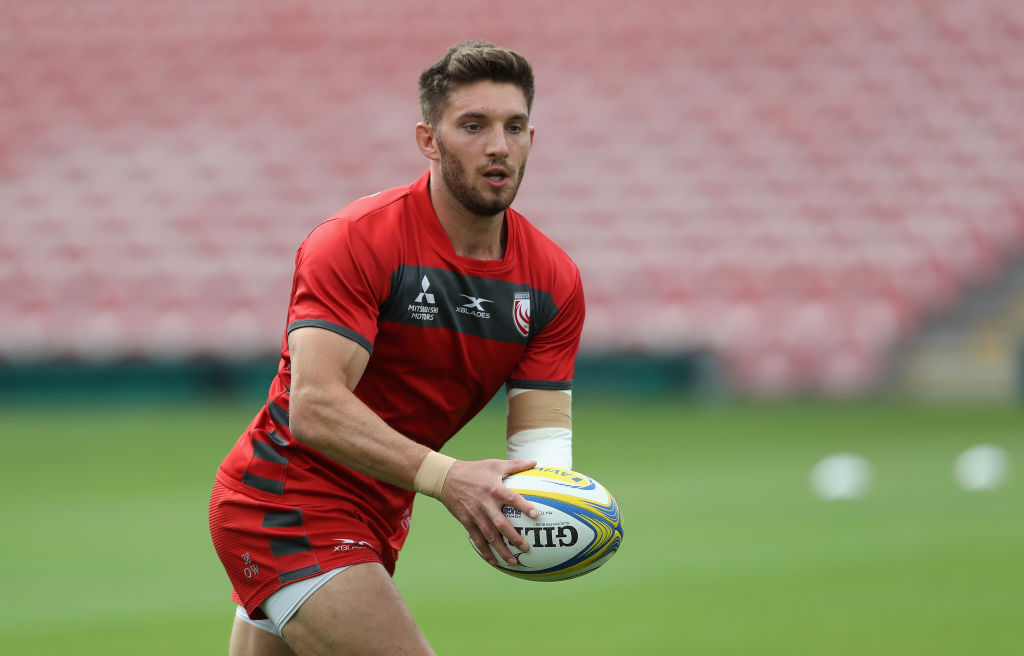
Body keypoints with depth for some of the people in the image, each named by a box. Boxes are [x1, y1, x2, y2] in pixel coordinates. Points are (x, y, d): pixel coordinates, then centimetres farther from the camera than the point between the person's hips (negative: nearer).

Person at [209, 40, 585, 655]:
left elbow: (540, 434, -4)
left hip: (373, 522, 8)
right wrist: (443, 477, -41)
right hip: (284, 506, -8)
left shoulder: (553, 278, -1)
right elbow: (315, 406, -29)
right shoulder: (358, 240, -20)